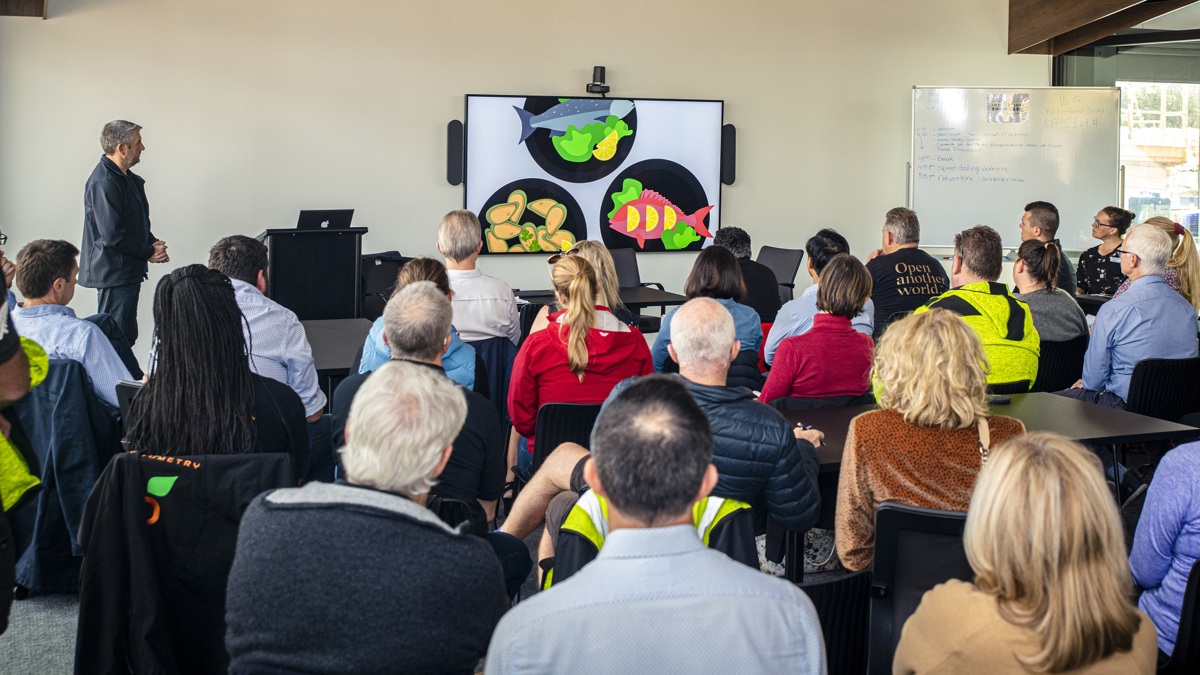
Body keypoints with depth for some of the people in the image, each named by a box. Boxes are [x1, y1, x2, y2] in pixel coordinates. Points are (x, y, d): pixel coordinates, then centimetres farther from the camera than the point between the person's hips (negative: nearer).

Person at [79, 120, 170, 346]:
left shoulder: (128, 179, 14)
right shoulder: (104, 183, -18)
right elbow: (112, 236, -22)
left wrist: (153, 243, 2)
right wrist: (149, 252, -12)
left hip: (129, 273, 10)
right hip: (114, 274, -10)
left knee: (127, 337, 14)